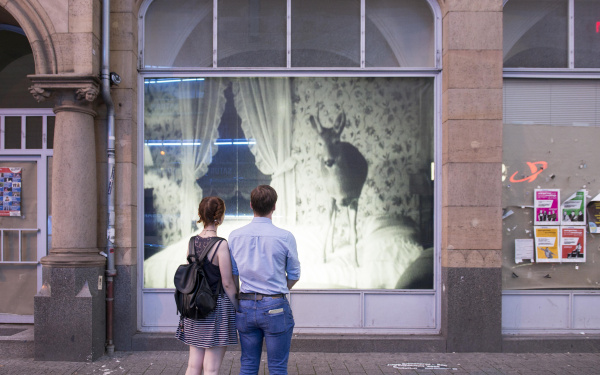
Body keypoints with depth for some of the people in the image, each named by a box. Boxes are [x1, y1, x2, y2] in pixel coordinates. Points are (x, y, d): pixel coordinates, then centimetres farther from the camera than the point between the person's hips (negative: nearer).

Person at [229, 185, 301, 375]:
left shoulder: (235, 236, 0)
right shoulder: (285, 237, -9)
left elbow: (233, 275, 7)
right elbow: (294, 275, 2)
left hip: (246, 307, 4)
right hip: (275, 308, -3)